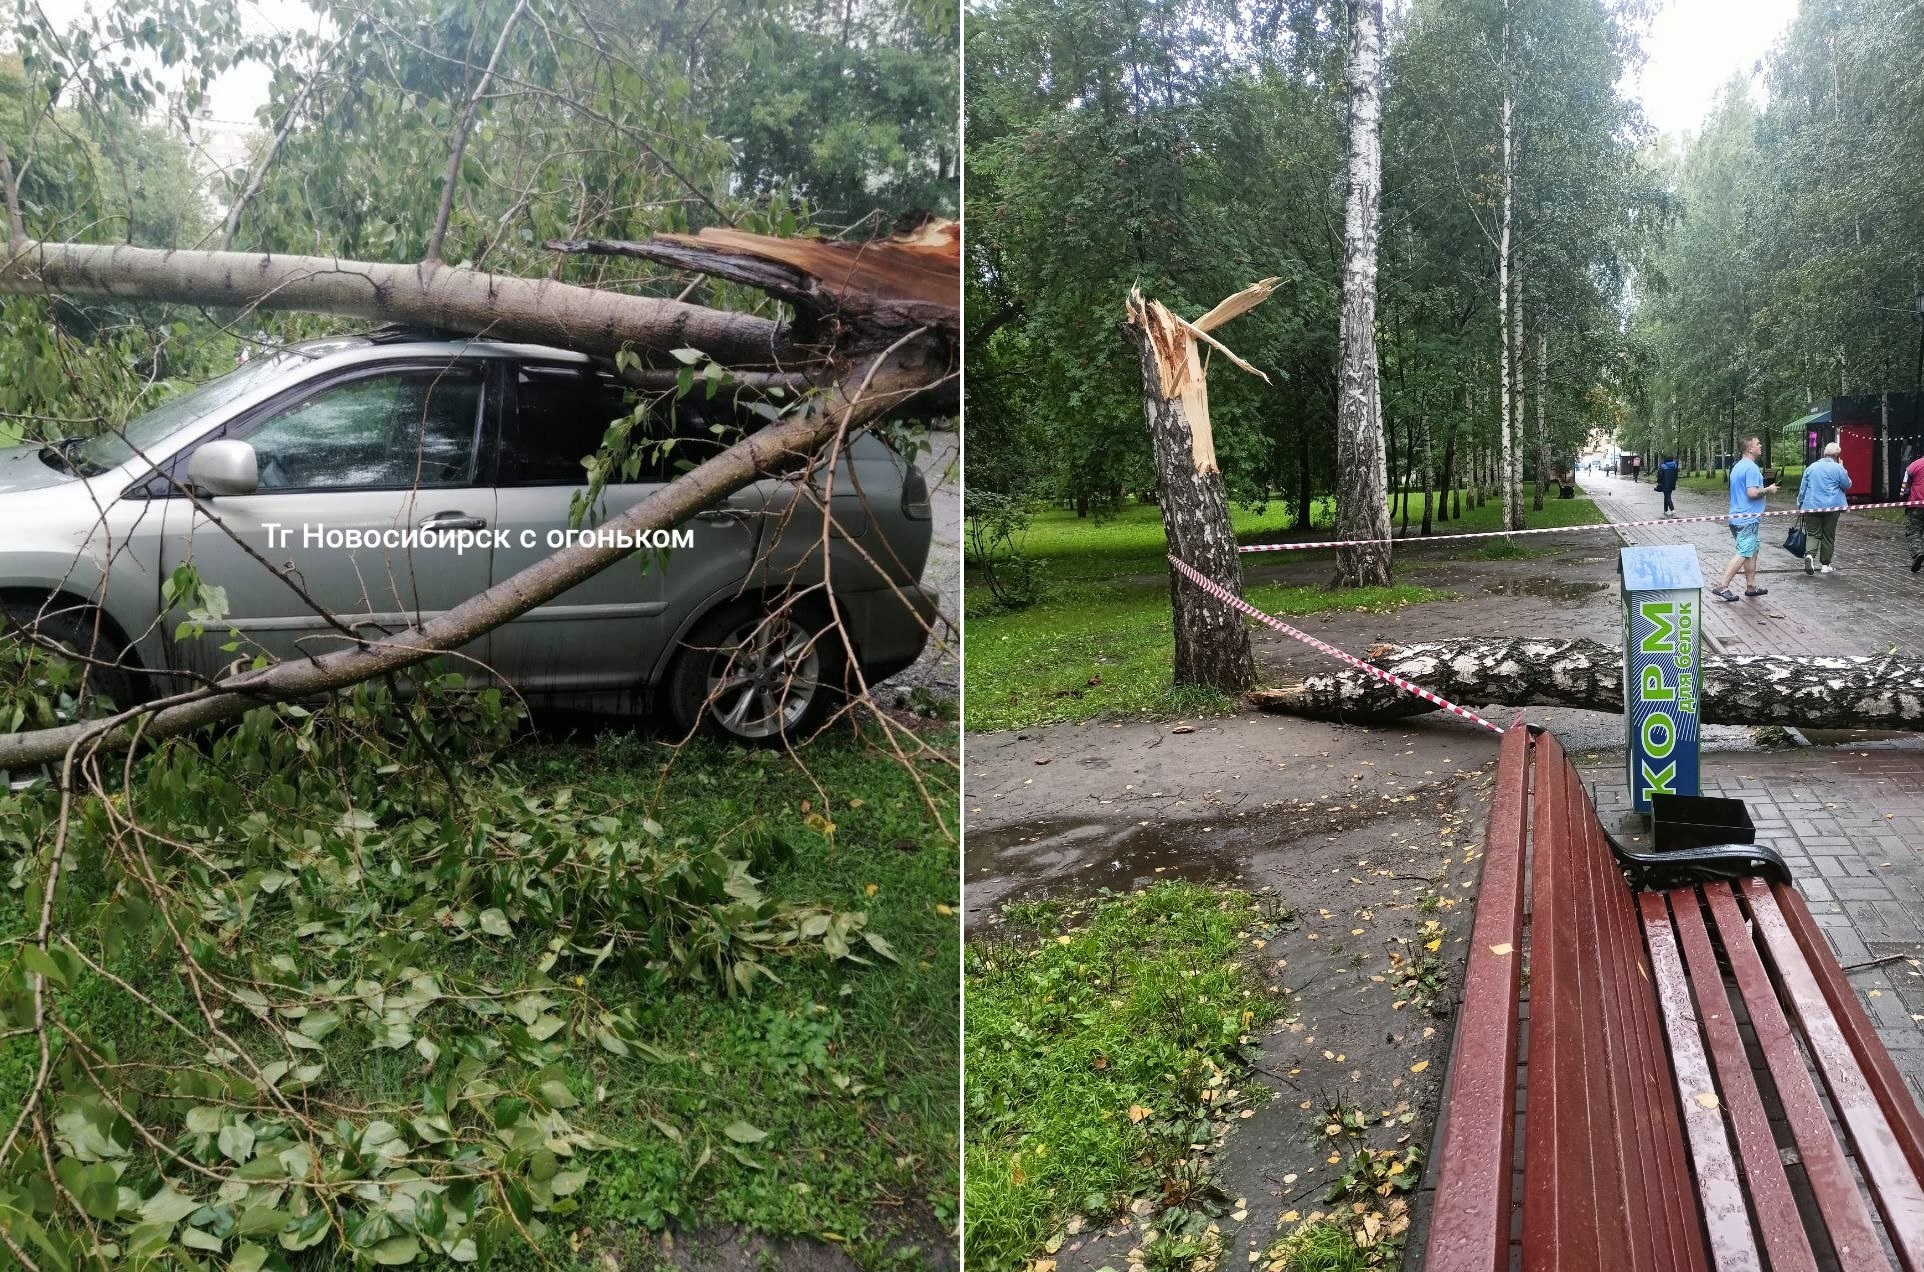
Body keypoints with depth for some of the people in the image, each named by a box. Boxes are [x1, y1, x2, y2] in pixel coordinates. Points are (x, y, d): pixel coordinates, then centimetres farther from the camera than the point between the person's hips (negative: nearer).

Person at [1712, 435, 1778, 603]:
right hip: (1748, 518, -10)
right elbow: (1752, 493, -24)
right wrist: (1768, 490, -9)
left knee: (1752, 551, 16)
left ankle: (1751, 586, 20)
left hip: (1737, 517, 10)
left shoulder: (1737, 466, 15)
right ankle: (1721, 587, -12)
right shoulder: (1751, 468, -16)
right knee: (1744, 553, -9)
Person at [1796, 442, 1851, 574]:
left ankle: (1809, 555, -23)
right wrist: (1844, 473, 15)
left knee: (1813, 534, 4)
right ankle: (1825, 564, 14)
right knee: (1828, 537, 9)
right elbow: (1847, 485, 2)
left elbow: (1802, 488, 9)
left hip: (1811, 507, 2)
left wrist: (1800, 504, 17)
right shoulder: (1838, 468, -6)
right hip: (1831, 507, -2)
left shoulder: (1811, 467, 6)